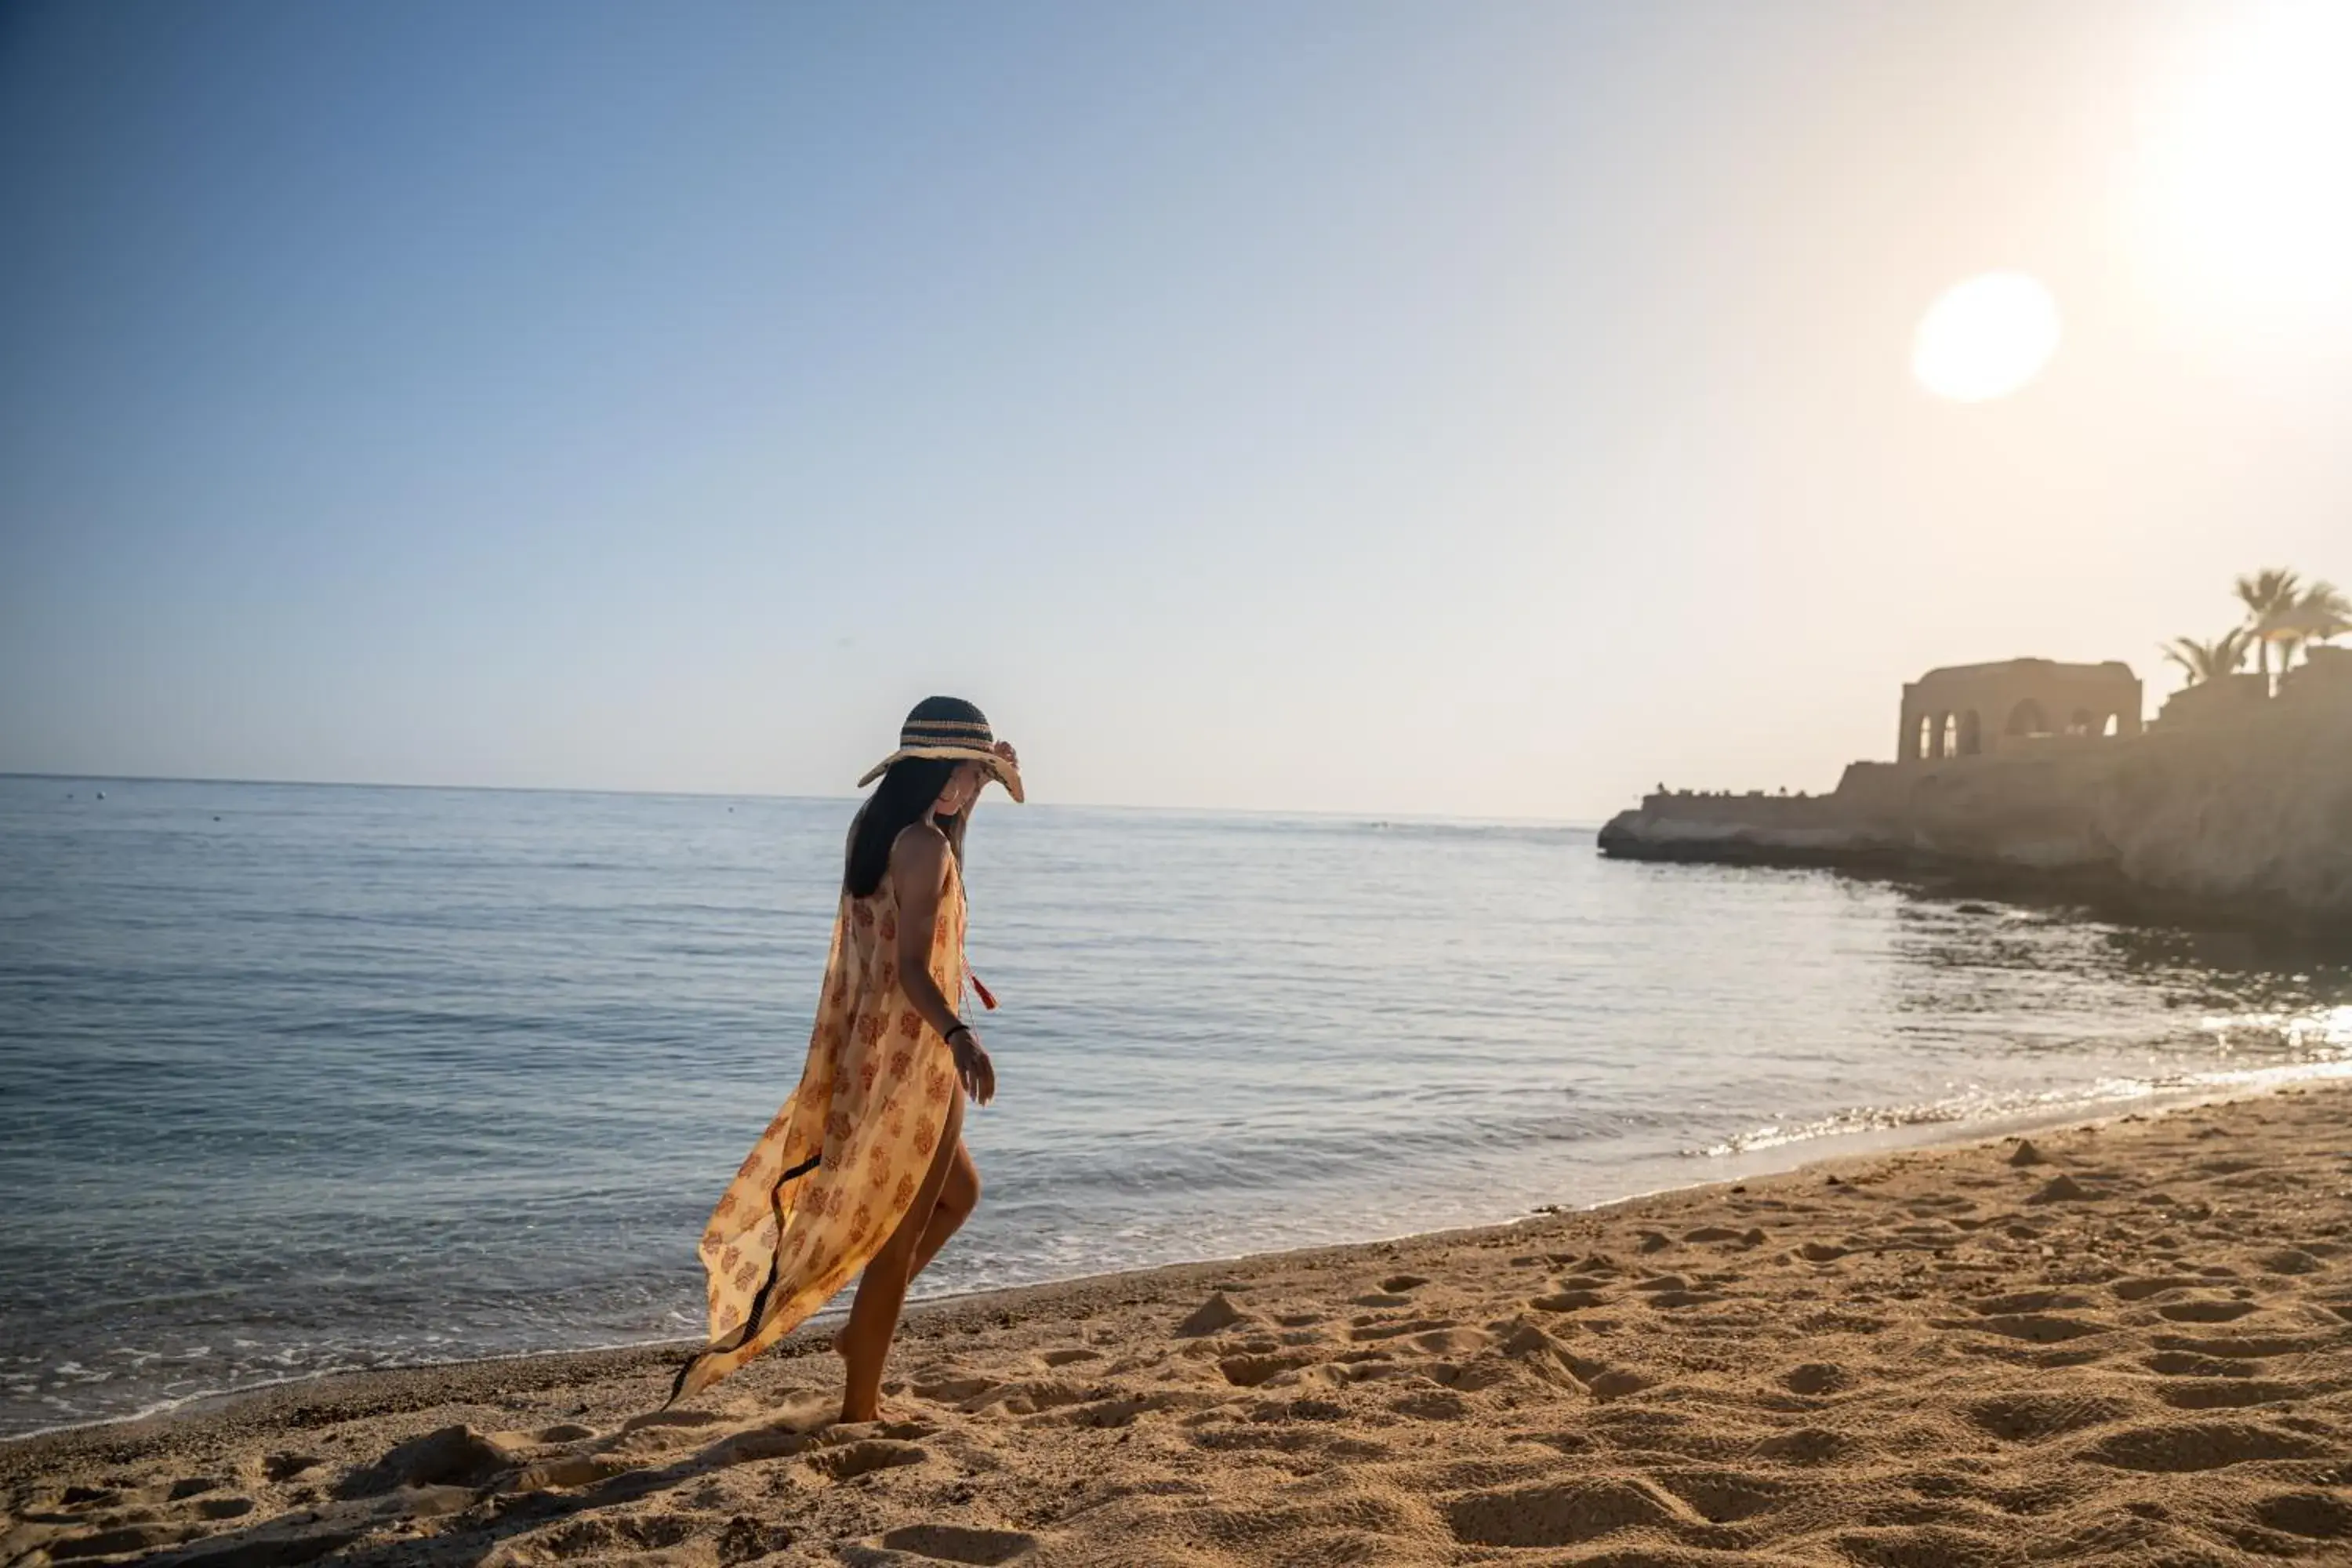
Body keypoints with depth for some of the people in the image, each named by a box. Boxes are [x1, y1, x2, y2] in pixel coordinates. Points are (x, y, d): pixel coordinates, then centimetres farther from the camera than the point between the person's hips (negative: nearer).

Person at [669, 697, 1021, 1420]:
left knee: (958, 1191, 26)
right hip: (909, 1058, -9)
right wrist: (958, 1035, -40)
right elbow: (910, 966, -28)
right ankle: (860, 1408, 15)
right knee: (898, 1236, 4)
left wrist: (959, 813, 29)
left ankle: (863, 1334, 29)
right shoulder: (925, 844, -18)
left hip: (870, 1051, 9)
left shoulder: (875, 827, 8)